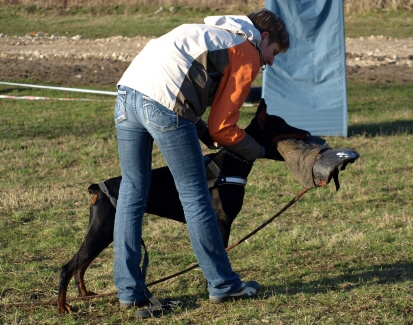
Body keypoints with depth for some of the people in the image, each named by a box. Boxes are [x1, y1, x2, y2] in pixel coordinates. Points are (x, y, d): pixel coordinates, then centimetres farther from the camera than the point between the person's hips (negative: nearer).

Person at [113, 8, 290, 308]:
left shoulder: (214, 33, 32)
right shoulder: (247, 54, 9)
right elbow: (222, 128, 6)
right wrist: (261, 152, 20)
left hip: (127, 92, 8)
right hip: (164, 103, -8)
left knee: (132, 192, 13)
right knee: (195, 197, 4)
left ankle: (129, 291, 15)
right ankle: (223, 285, 16)